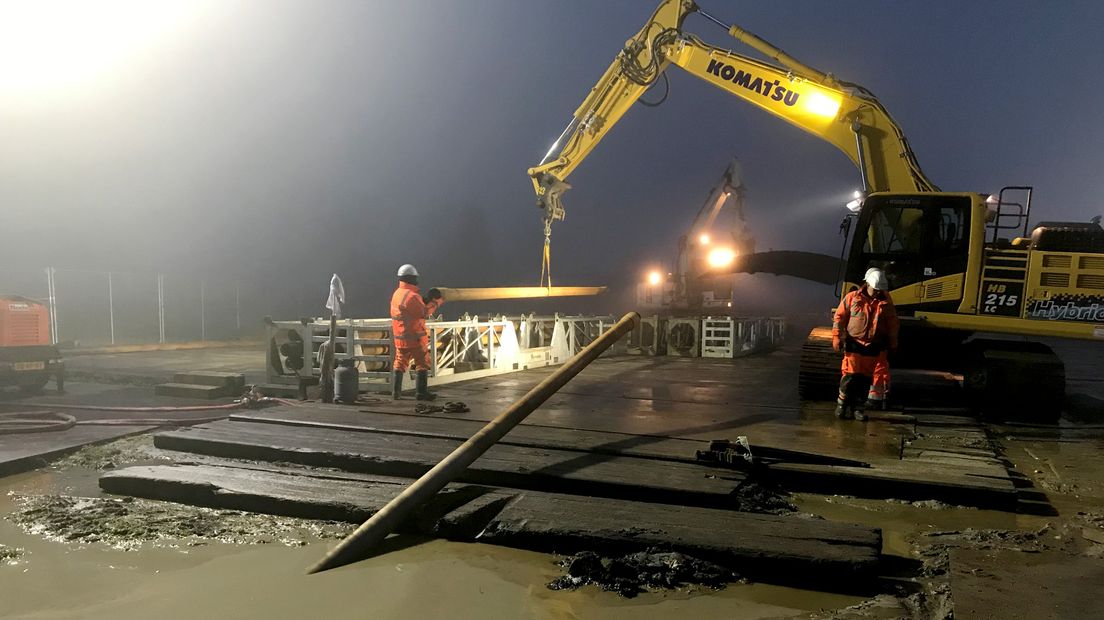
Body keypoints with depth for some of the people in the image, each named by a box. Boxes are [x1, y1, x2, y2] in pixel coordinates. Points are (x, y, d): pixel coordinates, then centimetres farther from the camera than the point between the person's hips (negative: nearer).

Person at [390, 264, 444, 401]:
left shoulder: (396, 294, 10)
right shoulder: (412, 296, -18)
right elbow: (425, 313, -13)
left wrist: (425, 300, 10)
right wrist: (436, 303, -2)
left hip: (400, 337, 8)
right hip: (415, 337, -8)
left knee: (400, 363, 14)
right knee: (422, 363, 2)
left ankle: (396, 392, 16)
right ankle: (421, 391, 2)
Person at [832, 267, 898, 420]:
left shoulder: (886, 303, 6)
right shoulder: (852, 298, -1)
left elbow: (893, 326, 14)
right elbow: (840, 319, 2)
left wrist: (893, 345, 15)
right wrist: (837, 338, -2)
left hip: (875, 349, 2)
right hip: (854, 345, -2)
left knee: (865, 379, 5)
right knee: (850, 376, -3)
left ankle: (858, 407, 16)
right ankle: (842, 404, 11)